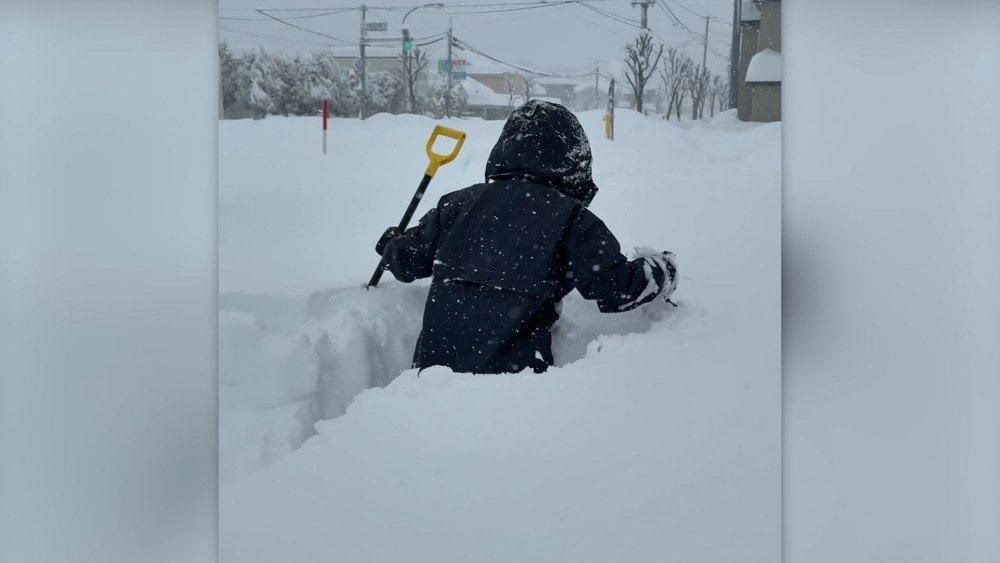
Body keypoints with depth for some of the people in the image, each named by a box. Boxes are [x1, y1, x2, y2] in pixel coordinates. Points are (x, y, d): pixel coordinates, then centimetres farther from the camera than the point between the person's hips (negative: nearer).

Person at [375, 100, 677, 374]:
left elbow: (408, 260, 22)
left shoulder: (458, 203, 14)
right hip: (511, 368, -4)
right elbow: (615, 288, -3)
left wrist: (391, 243, 46)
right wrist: (662, 272, 17)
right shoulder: (572, 219, 1)